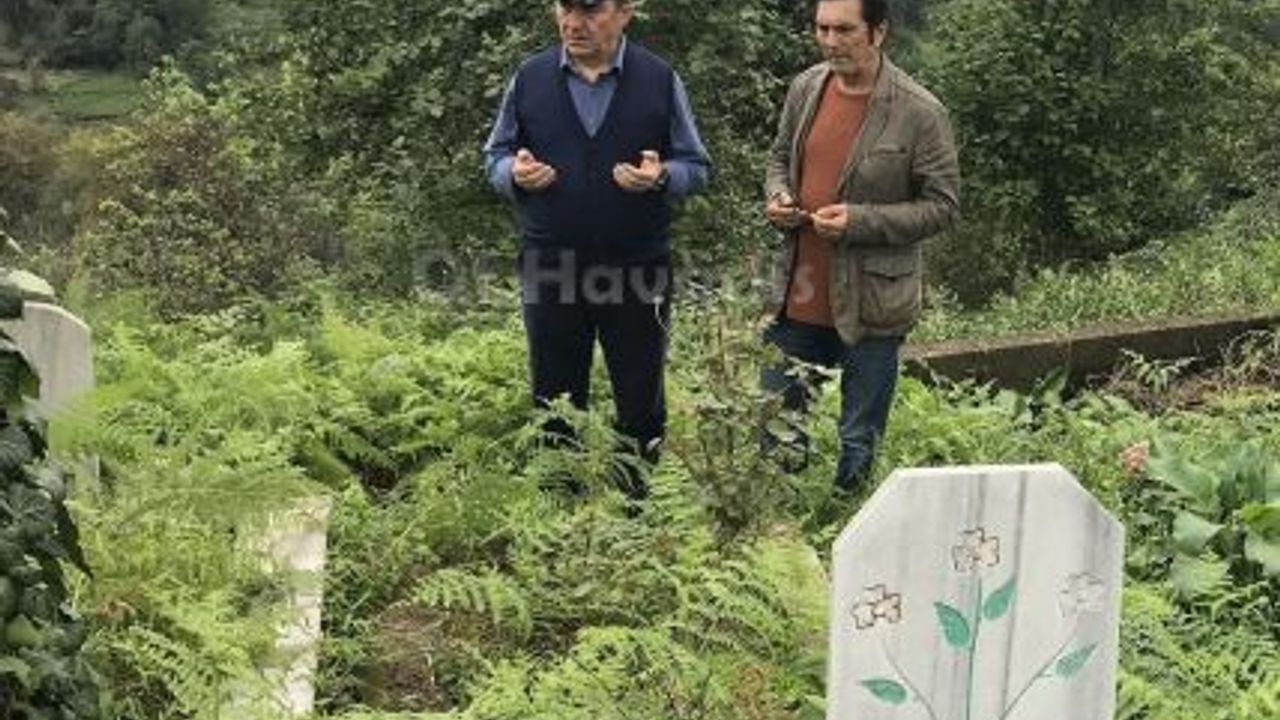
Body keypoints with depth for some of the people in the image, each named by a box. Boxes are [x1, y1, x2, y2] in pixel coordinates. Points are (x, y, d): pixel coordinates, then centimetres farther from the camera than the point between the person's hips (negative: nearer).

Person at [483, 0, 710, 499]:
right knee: (555, 397, 13)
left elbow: (696, 167, 4)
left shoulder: (660, 80, -2)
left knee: (640, 399, 9)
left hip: (637, 269, -1)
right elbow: (495, 156, 11)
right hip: (549, 270, 2)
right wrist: (515, 173, -13)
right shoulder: (529, 78, 2)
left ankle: (639, 495, 26)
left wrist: (661, 177, -19)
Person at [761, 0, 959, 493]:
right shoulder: (805, 89, 4)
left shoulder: (920, 113, -13)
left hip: (869, 308, -5)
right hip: (797, 298, 5)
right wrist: (777, 195, -4)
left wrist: (859, 221, -20)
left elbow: (942, 206, -10)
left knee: (859, 445, 8)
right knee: (774, 431, 15)